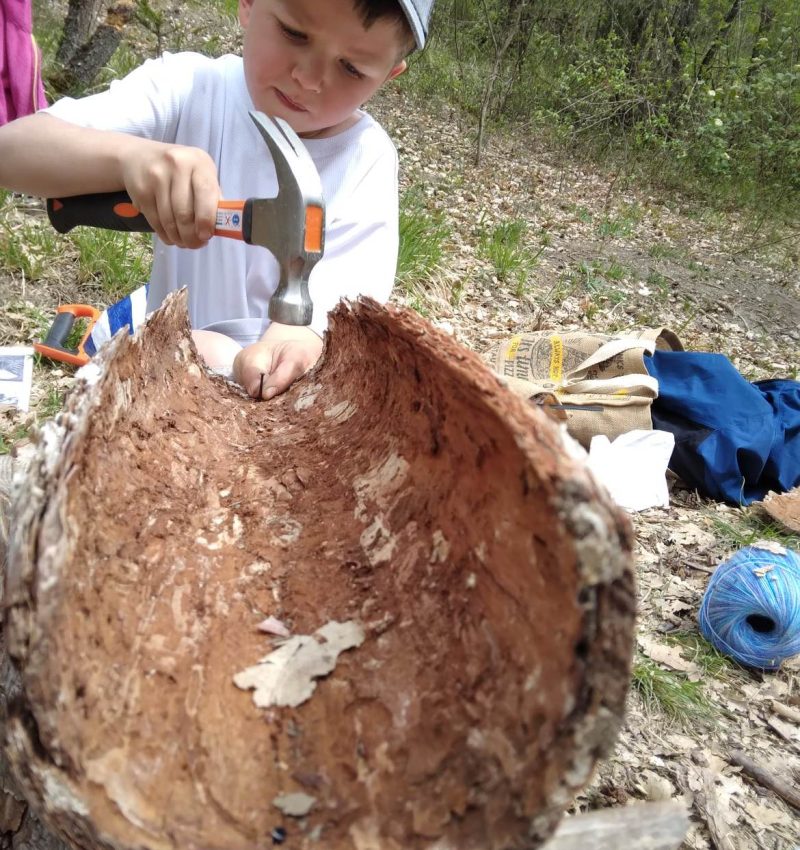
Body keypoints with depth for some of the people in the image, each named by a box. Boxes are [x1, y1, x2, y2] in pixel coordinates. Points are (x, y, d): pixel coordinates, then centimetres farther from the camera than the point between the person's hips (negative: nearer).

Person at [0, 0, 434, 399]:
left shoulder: (367, 160, -10)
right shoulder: (189, 90, -9)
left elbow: (333, 299, -18)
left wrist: (294, 341, -41)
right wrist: (127, 154, -36)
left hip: (288, 384, 2)